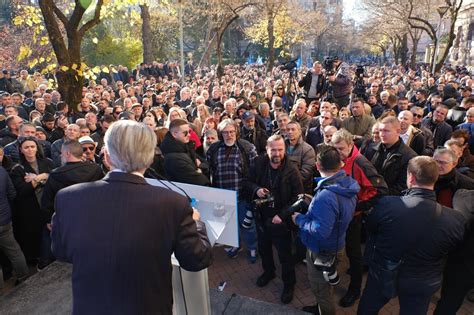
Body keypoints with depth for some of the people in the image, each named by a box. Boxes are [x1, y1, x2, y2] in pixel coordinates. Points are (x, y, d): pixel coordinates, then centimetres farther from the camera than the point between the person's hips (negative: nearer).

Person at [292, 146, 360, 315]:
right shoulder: (349, 184, -8)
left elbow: (320, 231, -36)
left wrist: (299, 219, -21)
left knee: (320, 287, 16)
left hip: (322, 250, -9)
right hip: (335, 244, 9)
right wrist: (313, 203, 3)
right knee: (325, 283, 31)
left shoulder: (326, 195, -36)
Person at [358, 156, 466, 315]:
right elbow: (453, 249, -4)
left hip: (382, 275, -1)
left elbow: (370, 228, -10)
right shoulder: (456, 219, -25)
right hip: (422, 285, 2)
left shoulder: (387, 204, -31)